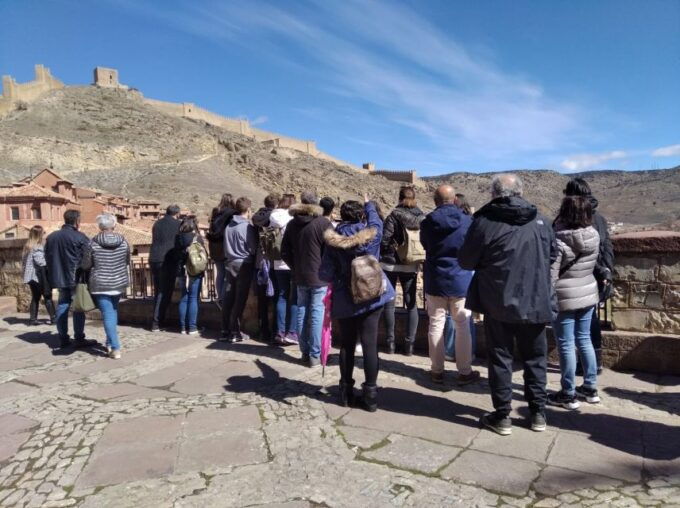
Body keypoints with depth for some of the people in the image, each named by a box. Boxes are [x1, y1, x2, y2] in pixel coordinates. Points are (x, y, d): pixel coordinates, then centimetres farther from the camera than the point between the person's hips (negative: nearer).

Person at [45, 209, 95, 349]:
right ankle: (78, 339, 2)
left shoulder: (51, 237, 9)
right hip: (75, 278, -6)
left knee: (62, 305, 12)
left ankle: (63, 338, 16)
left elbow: (47, 257, 15)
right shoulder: (79, 237, -12)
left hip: (59, 277, 6)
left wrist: (54, 272, 21)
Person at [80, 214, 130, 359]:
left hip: (100, 285, -3)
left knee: (108, 315, -3)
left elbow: (85, 266, -3)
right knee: (113, 311, 22)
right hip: (119, 283, 3)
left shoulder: (93, 243, -10)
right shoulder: (123, 242, -2)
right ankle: (110, 343, 26)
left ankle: (115, 348, -7)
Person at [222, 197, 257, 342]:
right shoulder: (247, 227, -13)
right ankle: (235, 333, 2)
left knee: (228, 298, 9)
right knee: (240, 299, -1)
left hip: (230, 264, 6)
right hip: (244, 265, -6)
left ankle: (225, 331, 15)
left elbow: (226, 246, 12)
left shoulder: (229, 226, 5)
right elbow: (253, 248, -12)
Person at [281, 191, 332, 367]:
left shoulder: (292, 224, 7)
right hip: (320, 277, -4)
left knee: (302, 313, 11)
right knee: (317, 314, -1)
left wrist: (296, 268, 15)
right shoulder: (323, 223, -9)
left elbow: (285, 253, 9)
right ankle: (314, 355, 2)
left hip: (300, 277, 5)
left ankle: (305, 352, 18)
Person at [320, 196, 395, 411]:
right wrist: (369, 205, 38)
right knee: (370, 345, 2)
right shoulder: (372, 234, -5)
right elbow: (376, 221, 20)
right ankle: (370, 394, 6)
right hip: (371, 297, 0)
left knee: (347, 345, 12)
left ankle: (346, 391, 20)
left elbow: (325, 274, -9)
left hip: (345, 300, 0)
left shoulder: (333, 240, -7)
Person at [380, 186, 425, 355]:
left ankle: (390, 342, 11)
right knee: (411, 304, 11)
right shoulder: (422, 218, 1)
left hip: (391, 264, -3)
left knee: (389, 303, 8)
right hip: (412, 266, 3)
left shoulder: (394, 216, -10)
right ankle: (409, 344, 9)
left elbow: (384, 240, -14)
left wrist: (381, 259, -1)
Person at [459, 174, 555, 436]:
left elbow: (465, 261, -5)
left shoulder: (485, 221, -12)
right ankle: (538, 413, 26)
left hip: (499, 303, -3)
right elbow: (552, 256, 14)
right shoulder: (540, 220, 2)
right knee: (535, 358, 17)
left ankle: (502, 416, 15)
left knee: (500, 358, 9)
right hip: (535, 302, 4)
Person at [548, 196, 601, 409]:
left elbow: (550, 275, -18)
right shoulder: (594, 236, -2)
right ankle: (590, 387, 28)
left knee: (566, 345, 2)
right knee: (584, 340, 18)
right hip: (588, 294, 7)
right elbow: (593, 264, 11)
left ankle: (568, 394, 12)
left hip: (565, 298, -6)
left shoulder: (559, 240, -21)